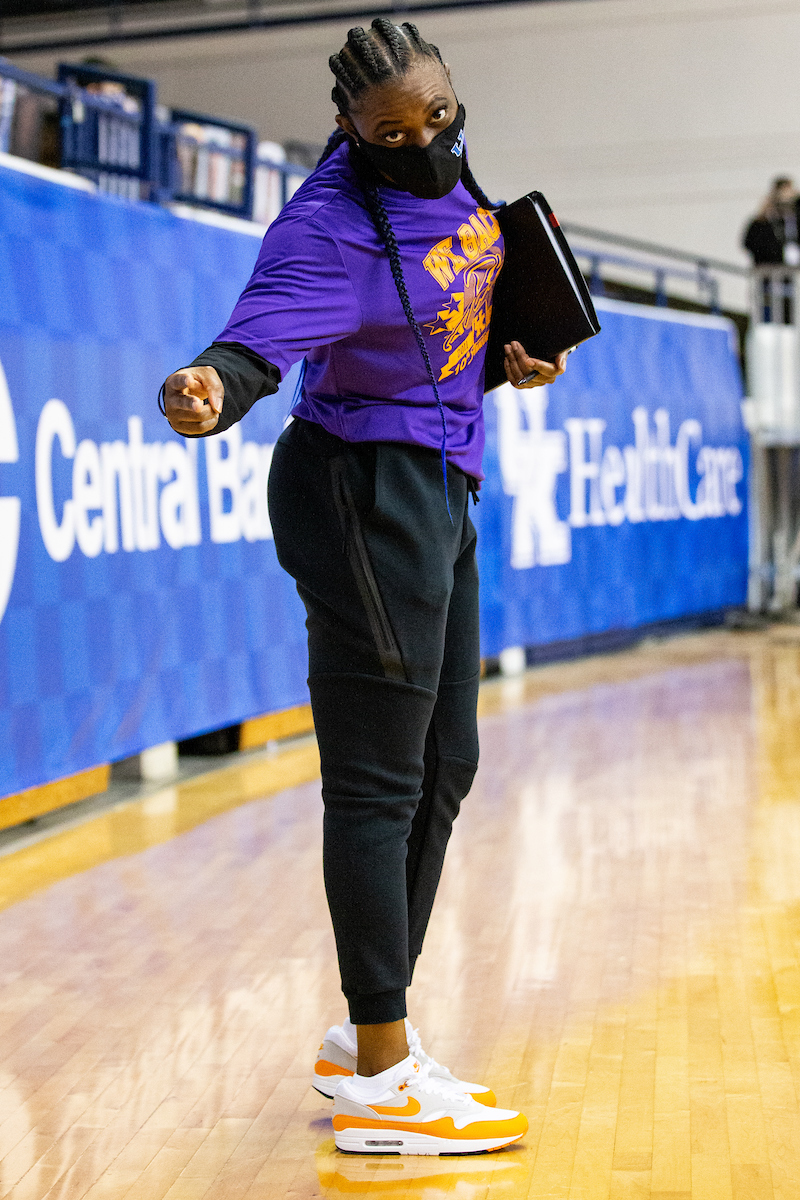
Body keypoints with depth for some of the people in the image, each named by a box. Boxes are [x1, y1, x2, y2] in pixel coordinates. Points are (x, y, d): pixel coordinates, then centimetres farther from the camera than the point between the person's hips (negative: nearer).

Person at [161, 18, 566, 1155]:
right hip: (368, 487, -10)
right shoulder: (333, 222, -18)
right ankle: (380, 1085, 0)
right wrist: (212, 385, -55)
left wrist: (522, 357, 5)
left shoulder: (449, 177, 8)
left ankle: (370, 1035, 27)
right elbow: (265, 333, -34)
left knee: (442, 766, 14)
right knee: (379, 780, -7)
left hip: (438, 489, 10)